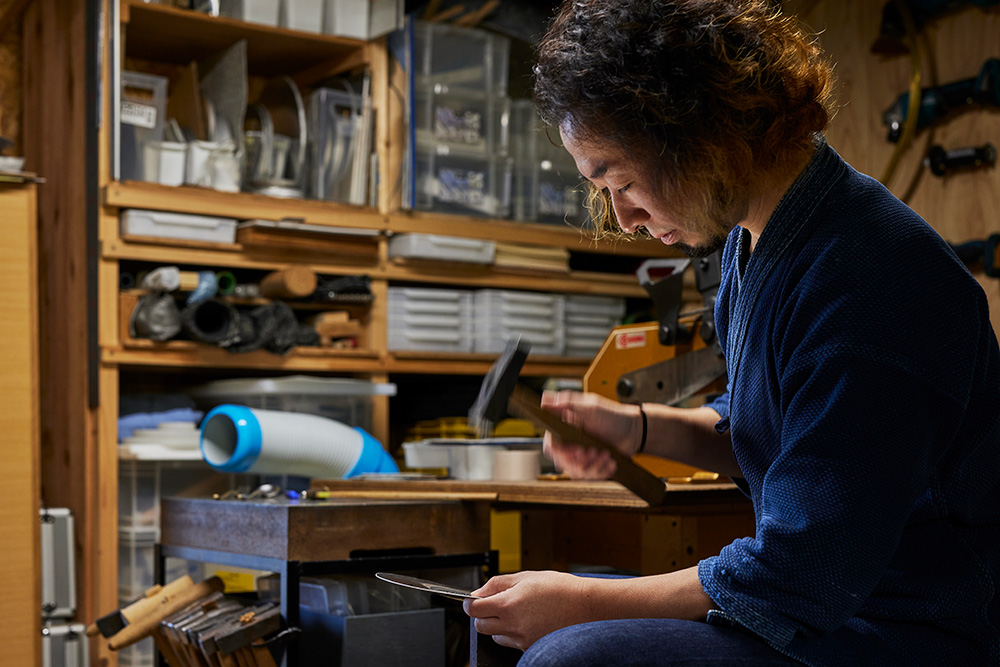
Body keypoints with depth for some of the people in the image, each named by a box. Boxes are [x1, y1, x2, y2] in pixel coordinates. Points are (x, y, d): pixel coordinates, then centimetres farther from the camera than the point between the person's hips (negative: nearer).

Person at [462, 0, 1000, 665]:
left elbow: (797, 577, -24)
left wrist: (583, 602, -16)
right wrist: (637, 428, 0)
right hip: (821, 601, 9)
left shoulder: (867, 285, -26)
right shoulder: (752, 240, 5)